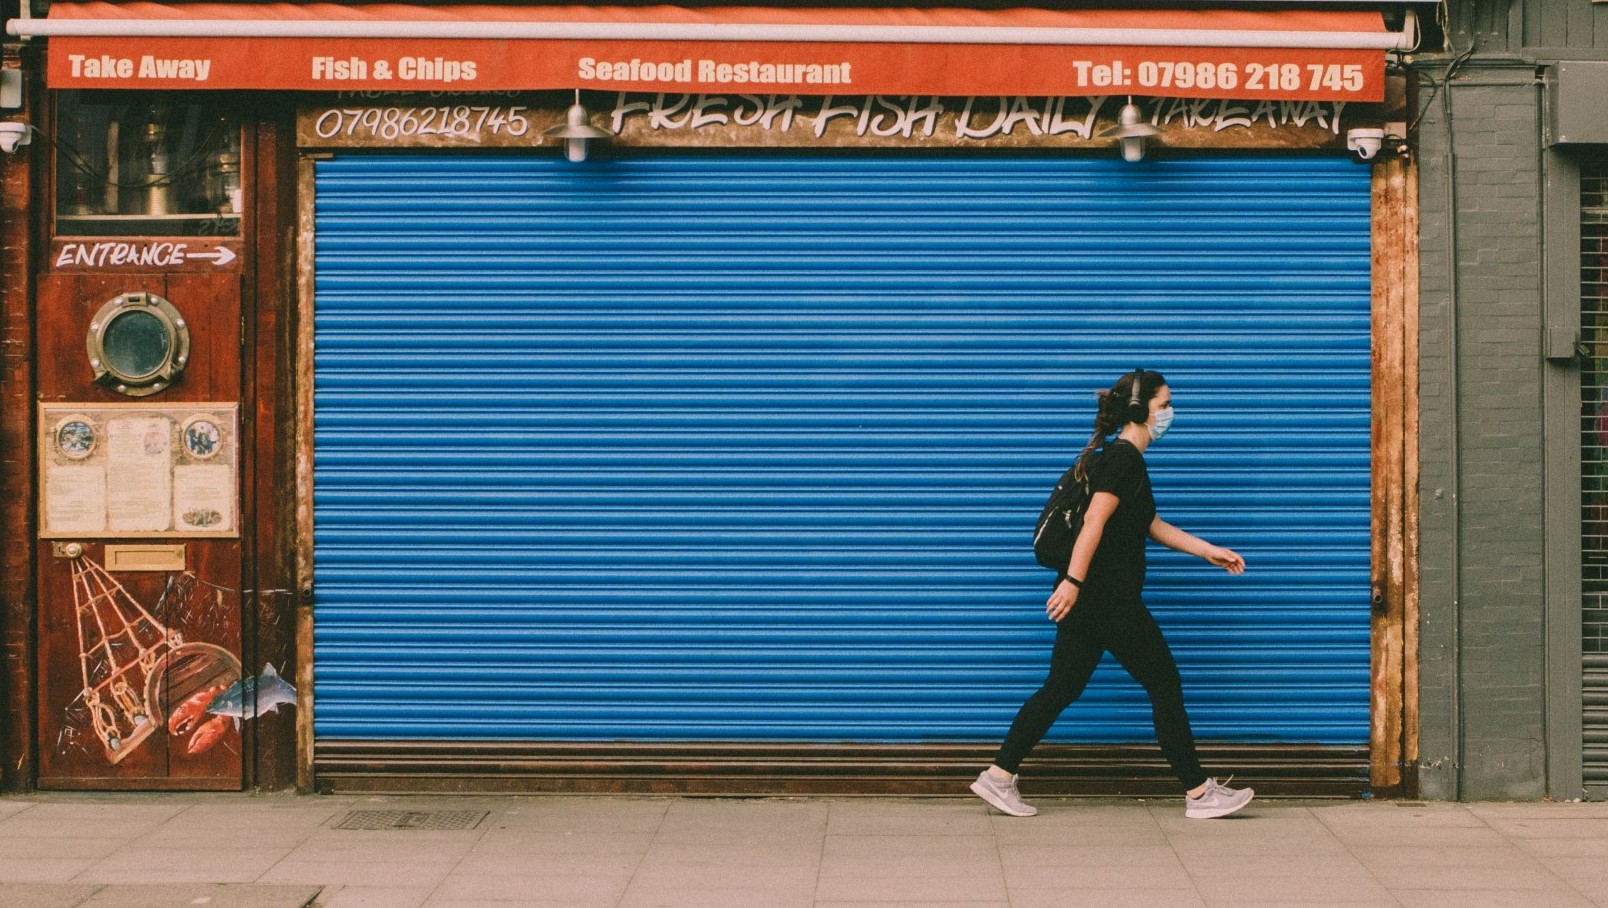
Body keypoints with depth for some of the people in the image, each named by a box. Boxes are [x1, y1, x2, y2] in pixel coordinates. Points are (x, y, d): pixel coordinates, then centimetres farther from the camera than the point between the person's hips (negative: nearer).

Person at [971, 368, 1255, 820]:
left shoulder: (1122, 459, 19)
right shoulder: (1123, 458, -12)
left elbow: (1152, 525, 26)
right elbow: (1094, 522, -22)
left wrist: (1209, 551, 25)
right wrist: (1073, 581, -27)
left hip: (1093, 597, 10)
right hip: (1107, 596, -10)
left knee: (1062, 688, 10)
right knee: (1165, 684, 0)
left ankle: (998, 776, 10)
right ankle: (1199, 792, 7)